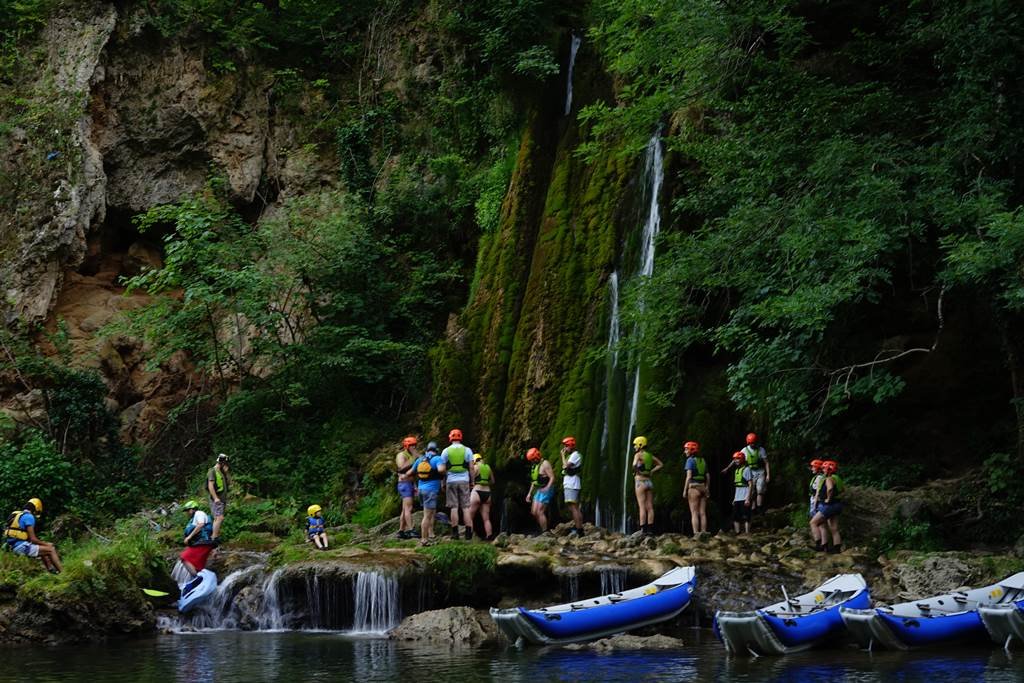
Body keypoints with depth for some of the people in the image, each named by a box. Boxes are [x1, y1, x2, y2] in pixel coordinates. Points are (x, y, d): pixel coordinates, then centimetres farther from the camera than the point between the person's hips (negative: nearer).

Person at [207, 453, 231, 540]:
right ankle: (214, 538, -19)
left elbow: (229, 482, 17)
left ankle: (217, 536, 11)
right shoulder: (212, 471, -9)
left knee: (217, 519, 9)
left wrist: (226, 472, 3)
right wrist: (215, 498, -23)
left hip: (223, 499, 9)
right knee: (219, 518, -17)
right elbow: (210, 485, -17)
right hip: (217, 500, -9)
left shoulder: (222, 472, 17)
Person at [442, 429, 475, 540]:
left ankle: (455, 532, -2)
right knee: (465, 507, 3)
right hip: (464, 481, 0)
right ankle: (468, 532, -2)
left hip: (451, 481, 0)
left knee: (454, 507, 1)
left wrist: (442, 483, 9)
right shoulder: (467, 450, 3)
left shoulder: (446, 451, 2)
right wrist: (472, 482, 10)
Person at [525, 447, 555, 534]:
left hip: (545, 490, -9)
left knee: (540, 512, -12)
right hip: (538, 491, 9)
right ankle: (543, 529, 15)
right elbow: (534, 481, 23)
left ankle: (544, 532, -7)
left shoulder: (545, 464, -12)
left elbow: (552, 478, -19)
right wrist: (529, 493, 20)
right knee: (534, 512, 6)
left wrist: (547, 488, -31)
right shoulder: (535, 466, 16)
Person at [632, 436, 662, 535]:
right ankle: (650, 529, 2)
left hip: (640, 481, -7)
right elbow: (660, 464, 23)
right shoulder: (650, 456, 14)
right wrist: (651, 471, 14)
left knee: (642, 507, -9)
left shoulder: (638, 454, -8)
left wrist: (637, 471, -9)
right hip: (649, 481, 7)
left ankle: (643, 529, -13)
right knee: (650, 507, 4)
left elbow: (635, 465, -28)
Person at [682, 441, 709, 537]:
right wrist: (707, 489, 21)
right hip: (703, 487, 6)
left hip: (694, 487, -6)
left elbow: (689, 476, -13)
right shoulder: (702, 460, 14)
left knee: (694, 513, -5)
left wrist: (685, 490, -10)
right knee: (703, 513, 7)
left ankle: (696, 534, -11)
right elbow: (708, 476, 15)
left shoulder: (690, 460, -6)